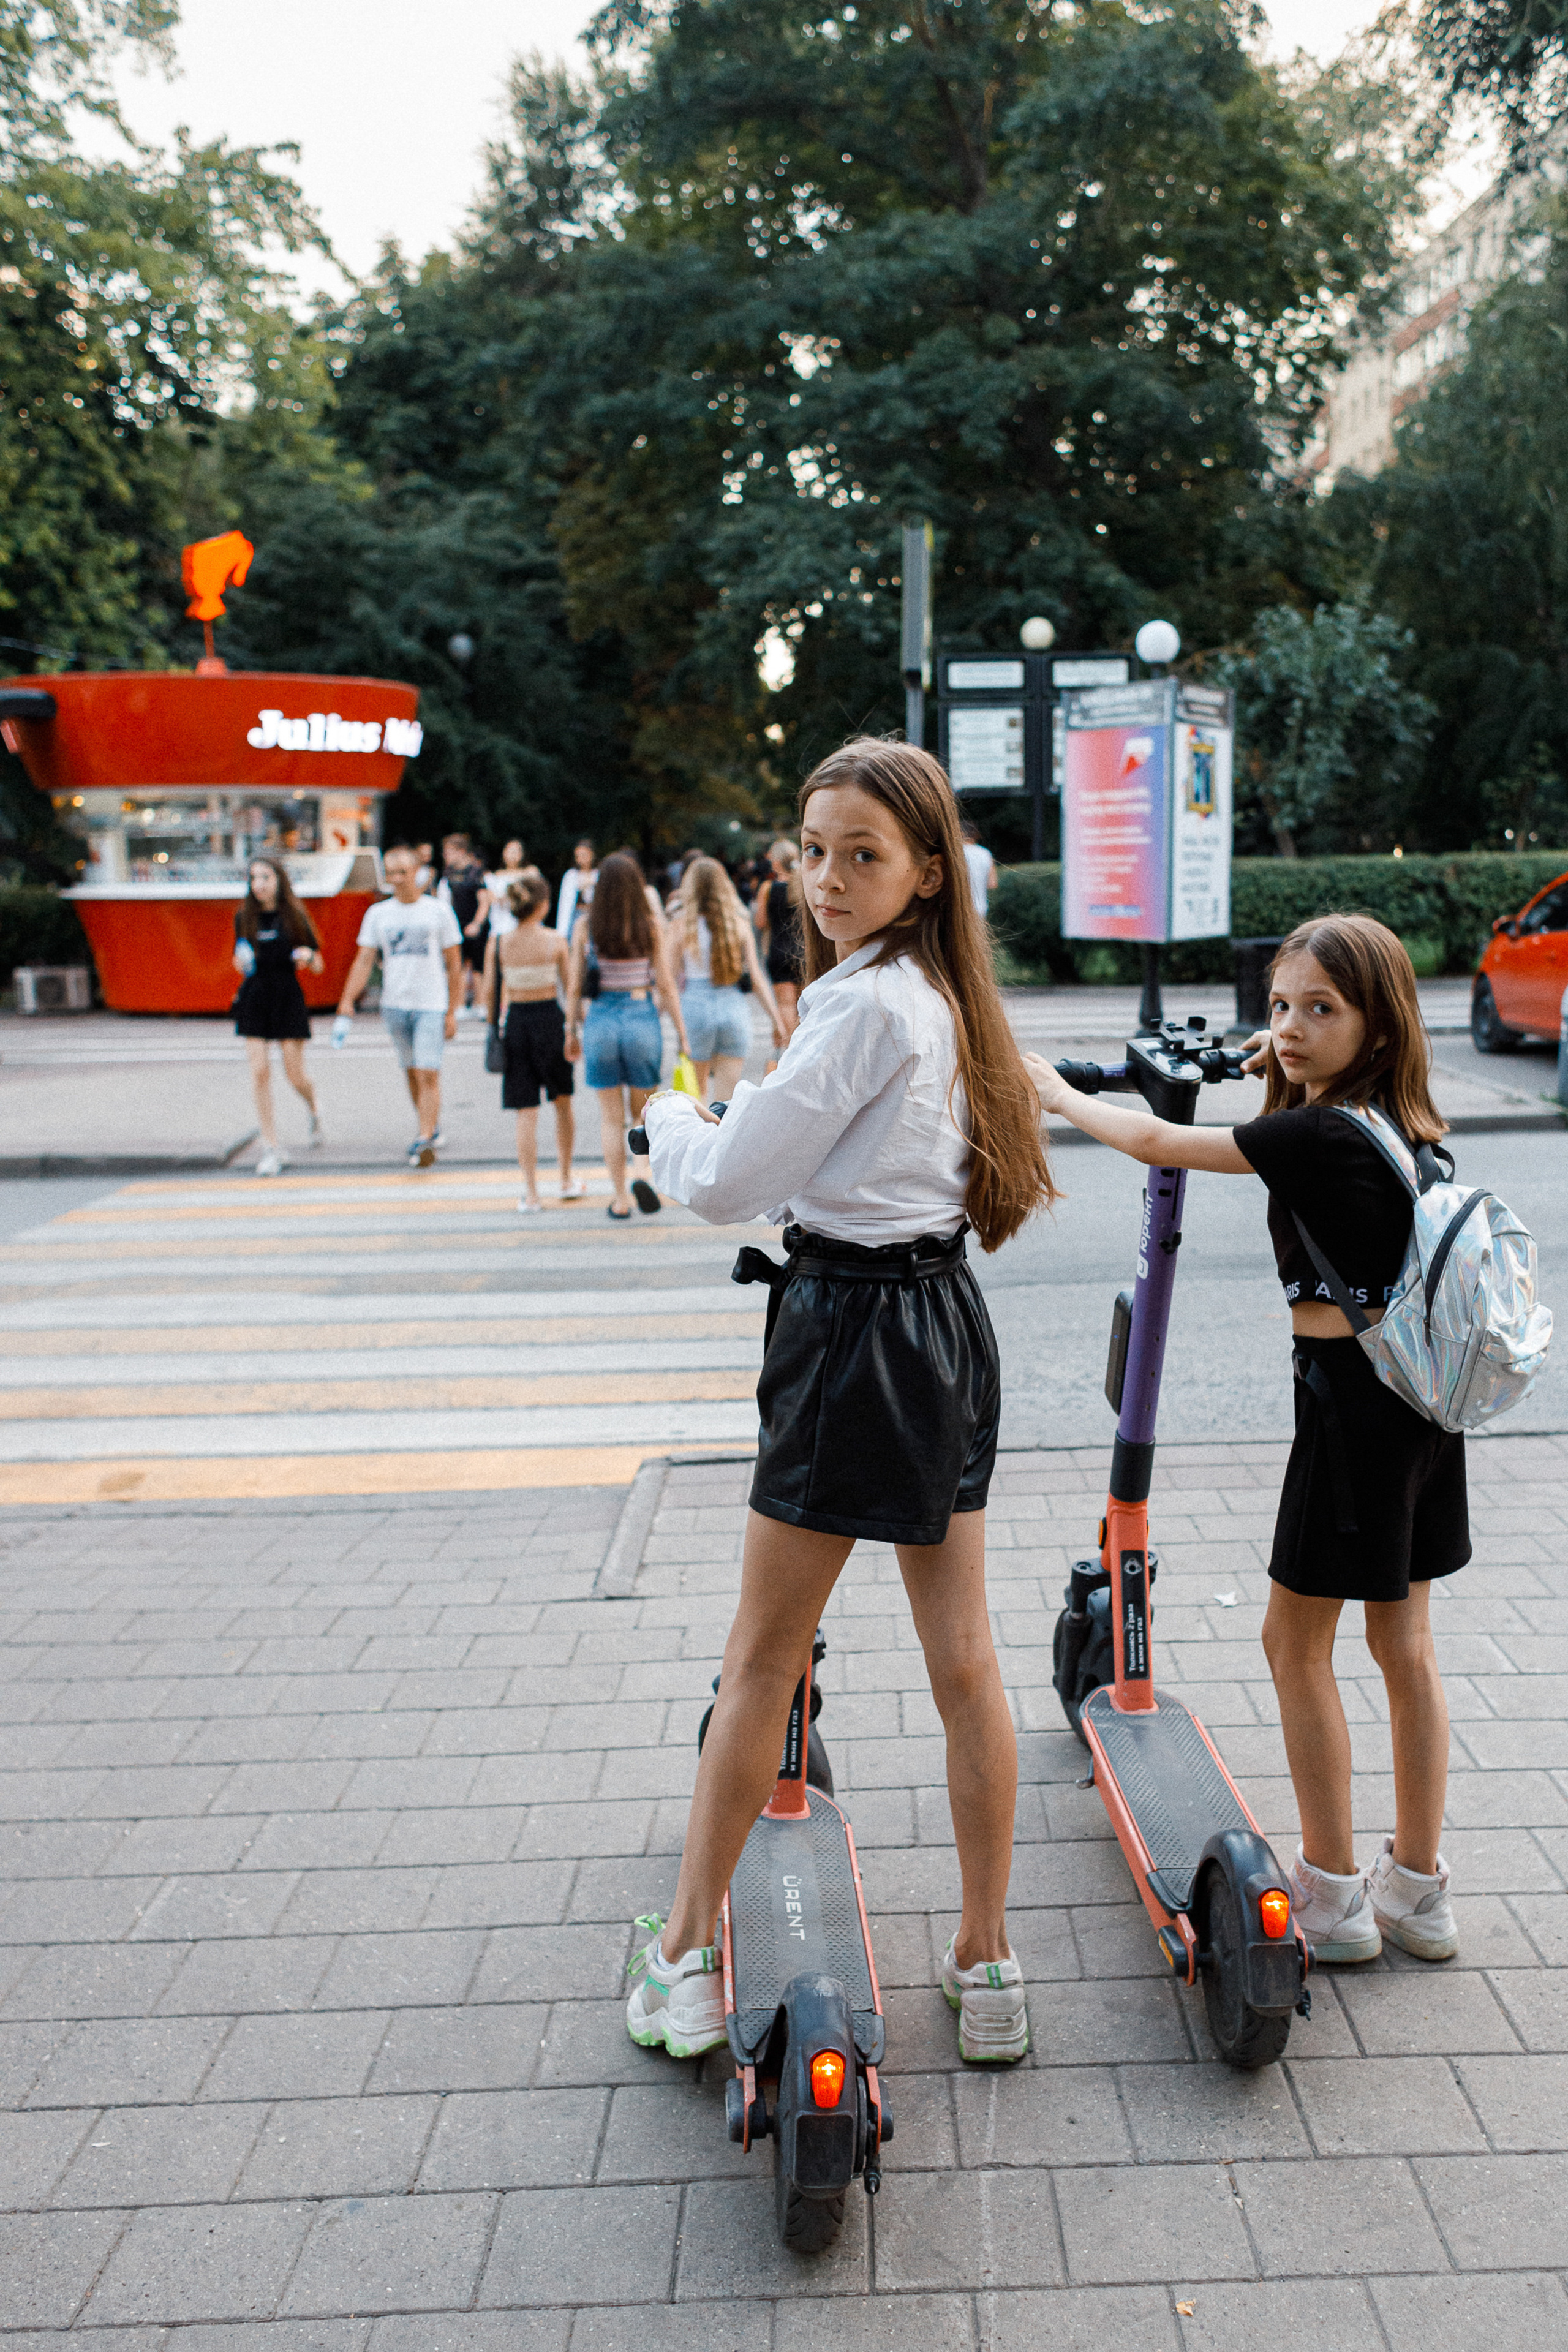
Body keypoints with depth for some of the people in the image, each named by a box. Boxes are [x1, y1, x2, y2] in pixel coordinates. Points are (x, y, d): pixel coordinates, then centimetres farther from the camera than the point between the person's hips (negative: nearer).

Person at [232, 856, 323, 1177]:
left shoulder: (294, 916, -1)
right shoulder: (245, 918, 6)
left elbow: (318, 966, 4)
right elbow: (241, 964, 14)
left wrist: (308, 956, -18)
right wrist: (242, 963, -9)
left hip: (288, 997, -2)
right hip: (254, 997, 2)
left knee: (295, 1075, -1)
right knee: (260, 1072, -6)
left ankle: (314, 1112, 35)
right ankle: (271, 1149, 0)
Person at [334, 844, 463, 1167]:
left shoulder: (439, 911, 1)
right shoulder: (377, 914, 7)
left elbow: (454, 964, 4)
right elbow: (364, 961, 5)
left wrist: (452, 1012, 0)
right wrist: (346, 1004, -7)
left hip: (431, 1006, -3)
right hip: (394, 1004, 3)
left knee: (428, 1074, -13)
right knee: (412, 1073, 11)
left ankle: (425, 1140, -17)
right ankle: (432, 1128, 27)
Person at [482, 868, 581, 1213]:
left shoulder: (497, 943, -5)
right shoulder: (555, 941, -10)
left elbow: (489, 993, -2)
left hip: (515, 1022, 1)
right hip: (550, 1019, -1)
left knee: (526, 1112, 6)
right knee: (562, 1102, 19)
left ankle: (531, 1194, 5)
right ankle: (567, 1181, 30)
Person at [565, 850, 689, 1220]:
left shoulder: (586, 928, -4)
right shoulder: (651, 926, -6)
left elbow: (574, 986, 0)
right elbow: (666, 985, -5)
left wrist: (572, 1031, 13)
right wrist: (682, 1035, 2)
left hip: (600, 1022, 0)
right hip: (642, 1020, 0)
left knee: (611, 1117, 11)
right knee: (643, 1110, 16)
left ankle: (620, 1200, 14)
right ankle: (642, 1173, -9)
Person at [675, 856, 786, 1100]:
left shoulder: (683, 925, -3)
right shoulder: (739, 924, 4)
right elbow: (757, 976, 3)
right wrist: (777, 1021, 6)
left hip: (694, 1008, -2)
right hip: (734, 1008, 2)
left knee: (698, 1092, 12)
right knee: (728, 1097, 6)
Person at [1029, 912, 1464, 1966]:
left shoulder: (1317, 1137, -19)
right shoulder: (1408, 1125, 4)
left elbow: (1155, 1143, -12)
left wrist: (1057, 1093, 2)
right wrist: (1291, 1078, 33)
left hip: (1351, 1396, -8)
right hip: (1420, 1392, 8)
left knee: (1298, 1642, 5)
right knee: (1405, 1643, 15)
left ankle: (1332, 1895, 14)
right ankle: (1419, 1888, 25)